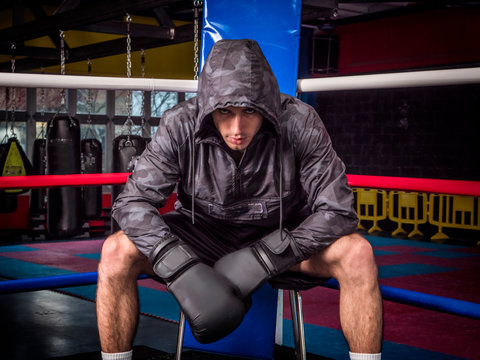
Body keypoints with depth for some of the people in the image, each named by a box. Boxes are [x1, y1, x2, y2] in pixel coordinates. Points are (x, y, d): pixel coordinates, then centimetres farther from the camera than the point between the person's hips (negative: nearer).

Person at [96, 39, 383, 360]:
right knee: (116, 252, -24)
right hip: (203, 234, 1)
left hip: (280, 239, -1)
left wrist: (260, 260, -32)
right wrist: (182, 270, -37)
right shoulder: (179, 126, -22)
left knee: (357, 253, -29)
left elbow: (338, 211, -23)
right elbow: (133, 201, -21)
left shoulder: (300, 122, -24)